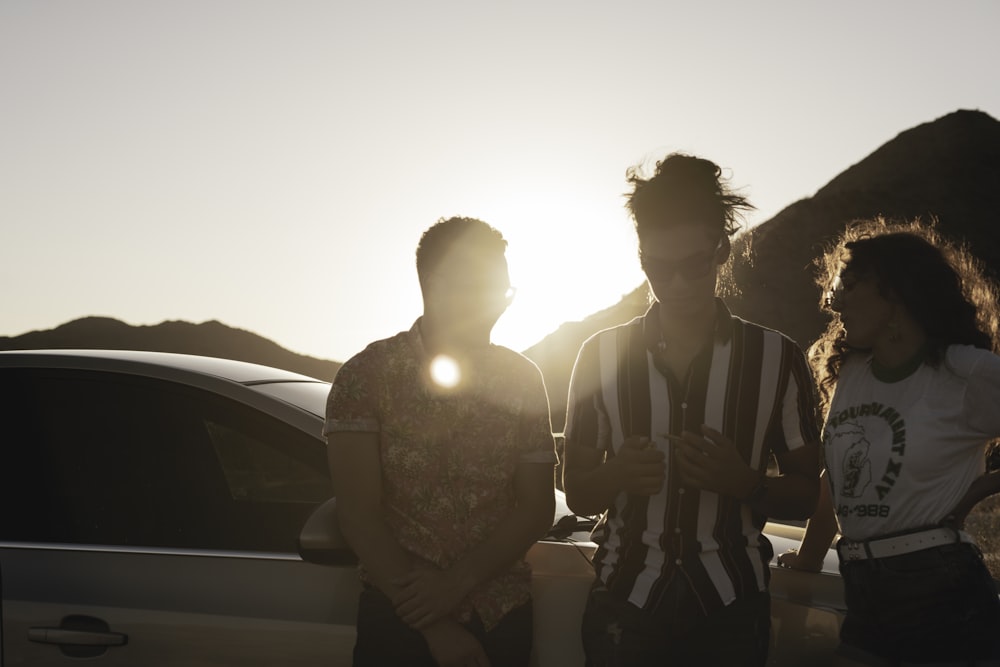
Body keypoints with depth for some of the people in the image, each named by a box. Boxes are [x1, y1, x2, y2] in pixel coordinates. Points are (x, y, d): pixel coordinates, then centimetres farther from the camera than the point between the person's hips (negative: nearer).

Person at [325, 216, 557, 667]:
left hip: (503, 617, 3)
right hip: (399, 619, -3)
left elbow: (538, 507, 1)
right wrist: (436, 627, -15)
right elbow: (358, 516, -11)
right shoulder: (366, 377, -7)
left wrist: (458, 582, -13)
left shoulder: (522, 380, 2)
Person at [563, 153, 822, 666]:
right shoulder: (601, 355, 1)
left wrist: (745, 483, -17)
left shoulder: (777, 359, -2)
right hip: (624, 600, 1)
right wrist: (617, 475, -17)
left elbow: (805, 494, 4)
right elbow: (577, 494, 5)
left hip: (729, 608, 0)